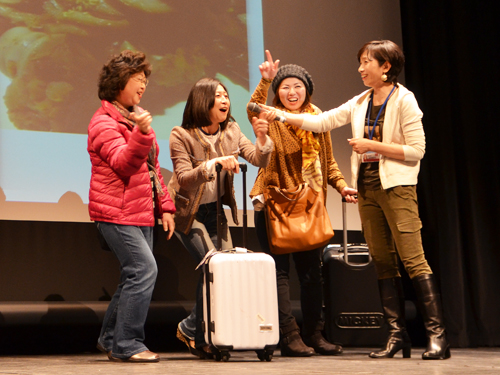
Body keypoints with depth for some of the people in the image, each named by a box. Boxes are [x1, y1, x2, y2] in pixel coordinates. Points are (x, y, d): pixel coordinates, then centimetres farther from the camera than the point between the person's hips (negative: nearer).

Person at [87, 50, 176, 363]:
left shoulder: (138, 118, 21)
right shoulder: (103, 122, -7)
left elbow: (153, 168, 24)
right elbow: (122, 163, -20)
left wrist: (165, 206, 17)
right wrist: (141, 134, -36)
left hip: (142, 213, 9)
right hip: (117, 213, -9)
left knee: (136, 274, 8)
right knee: (144, 269, -17)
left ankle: (111, 338, 20)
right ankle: (126, 344, -11)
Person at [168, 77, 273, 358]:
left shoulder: (231, 131, -1)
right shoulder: (182, 136, -16)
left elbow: (259, 160, -9)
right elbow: (184, 179, -25)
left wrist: (262, 138, -29)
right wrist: (212, 164, -40)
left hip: (216, 209, 6)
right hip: (188, 211, -6)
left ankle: (193, 330, 16)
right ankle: (193, 330, 4)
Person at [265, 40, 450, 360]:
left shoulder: (403, 100, -6)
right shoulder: (360, 103, 13)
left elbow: (417, 150, -11)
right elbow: (323, 121, 11)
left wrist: (372, 145, -12)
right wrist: (282, 116, 3)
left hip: (397, 188, -7)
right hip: (368, 189, 7)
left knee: (413, 259, -11)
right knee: (383, 262, 6)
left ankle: (437, 334, -9)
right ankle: (397, 334, 11)